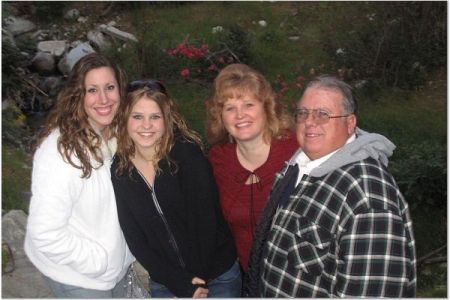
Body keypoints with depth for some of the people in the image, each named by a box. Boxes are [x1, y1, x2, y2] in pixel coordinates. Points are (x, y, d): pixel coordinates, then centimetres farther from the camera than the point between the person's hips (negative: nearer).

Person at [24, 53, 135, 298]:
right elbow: (46, 233, -29)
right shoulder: (60, 150, -30)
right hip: (78, 277, -7)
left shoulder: (117, 134, -6)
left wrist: (126, 250, 3)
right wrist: (97, 261, -20)